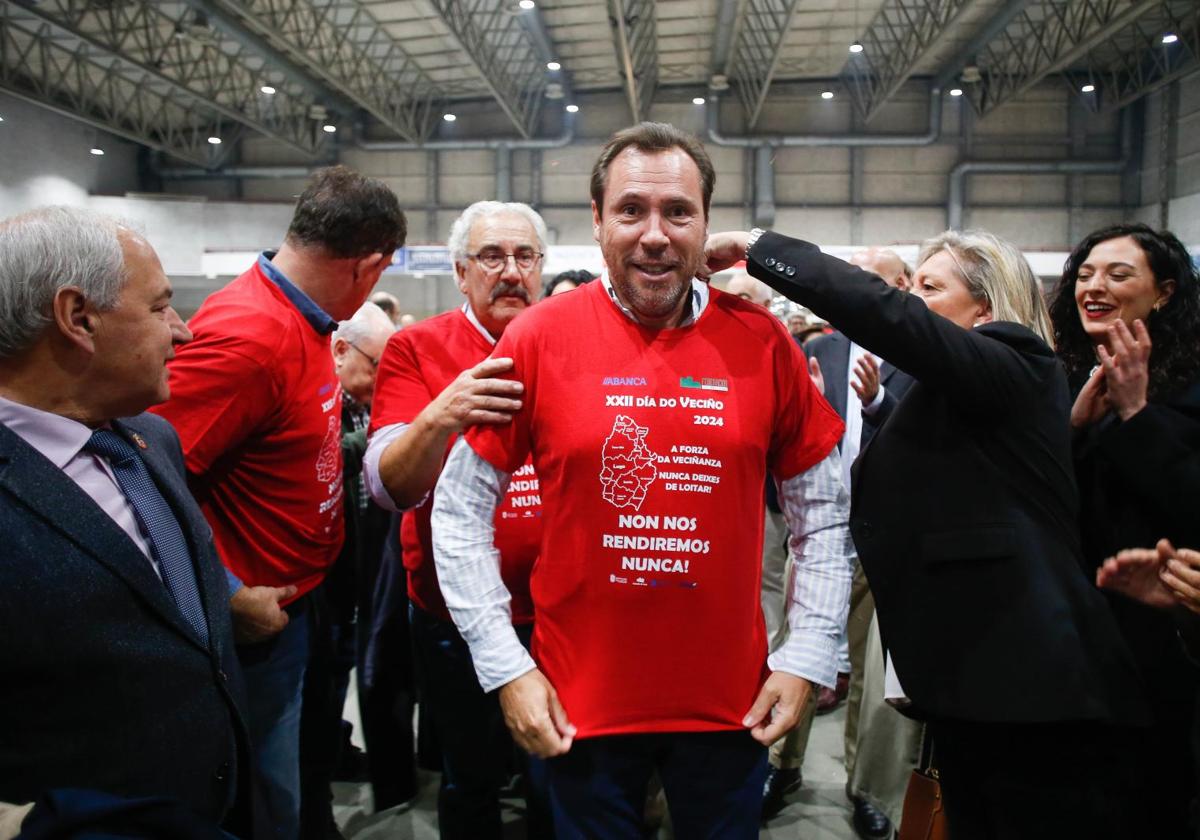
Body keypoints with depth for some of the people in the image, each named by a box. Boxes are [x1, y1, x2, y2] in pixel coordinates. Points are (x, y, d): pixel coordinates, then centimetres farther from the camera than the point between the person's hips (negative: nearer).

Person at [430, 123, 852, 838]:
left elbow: (822, 511, 4)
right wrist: (505, 666, -6)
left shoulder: (762, 341, -5)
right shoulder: (539, 338, -8)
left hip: (731, 701, 2)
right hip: (579, 704, -1)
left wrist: (807, 658, 0)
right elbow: (462, 510, -3)